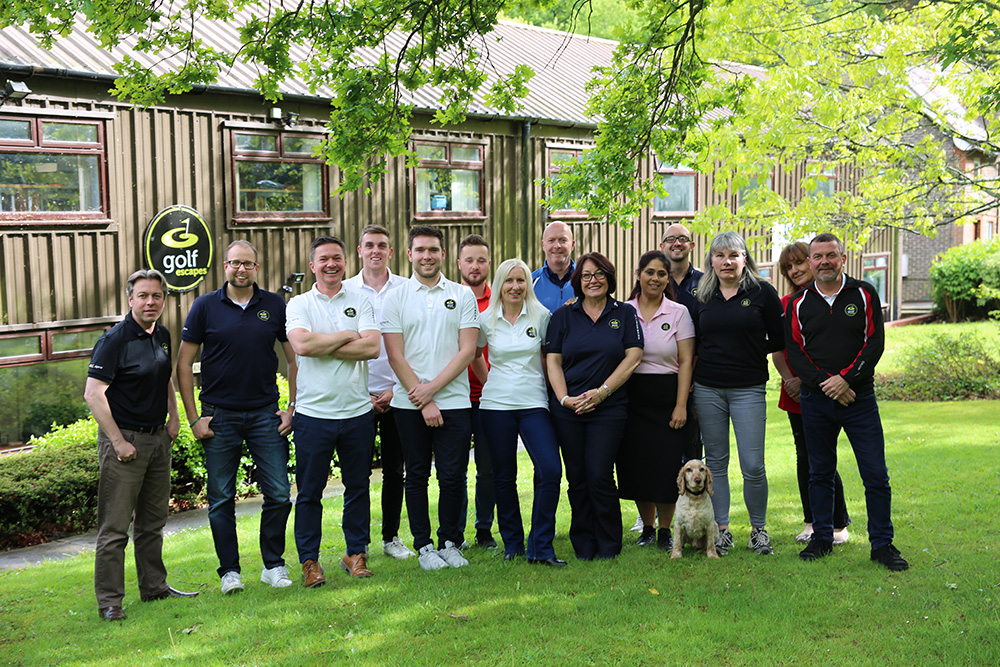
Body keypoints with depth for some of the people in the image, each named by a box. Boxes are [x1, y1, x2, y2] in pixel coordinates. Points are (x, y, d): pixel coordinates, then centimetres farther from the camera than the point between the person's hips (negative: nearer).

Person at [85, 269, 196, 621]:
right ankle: (109, 601, 4)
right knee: (115, 526, -3)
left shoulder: (162, 335, 10)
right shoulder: (115, 339, -14)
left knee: (153, 521, 16)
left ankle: (154, 586, 26)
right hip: (124, 439, -8)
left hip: (158, 438, 8)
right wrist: (118, 441, -18)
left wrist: (174, 417, 14)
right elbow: (93, 393, -18)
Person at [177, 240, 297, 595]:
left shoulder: (275, 306, 4)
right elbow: (184, 363, 2)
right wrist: (194, 417, -3)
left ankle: (273, 565, 17)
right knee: (221, 499, 5)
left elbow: (295, 358, 9)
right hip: (220, 416, -1)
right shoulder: (205, 306, 0)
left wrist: (293, 407, 2)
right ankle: (229, 571, 17)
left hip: (266, 415, 1)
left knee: (279, 494, 0)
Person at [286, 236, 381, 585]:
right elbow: (301, 344, -17)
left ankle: (356, 554, 25)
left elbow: (372, 347, -8)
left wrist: (323, 346, -11)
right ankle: (309, 560, 16)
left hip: (358, 411, 2)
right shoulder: (299, 304, 3)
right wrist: (346, 336, -7)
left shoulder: (360, 301, 7)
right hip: (313, 412, -2)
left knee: (358, 487, 11)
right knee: (309, 490, 4)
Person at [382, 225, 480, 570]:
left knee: (453, 476, 1)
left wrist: (432, 387, -11)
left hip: (454, 401, 0)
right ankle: (424, 545, 19)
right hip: (409, 404, 0)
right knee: (416, 476, 7)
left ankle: (450, 542, 18)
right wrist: (422, 402, -8)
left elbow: (466, 351, -1)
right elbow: (395, 357, -2)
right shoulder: (395, 298, 4)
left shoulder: (463, 295, 6)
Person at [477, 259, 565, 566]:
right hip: (497, 404, 1)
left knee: (550, 470, -14)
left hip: (534, 402, 0)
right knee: (503, 476, 6)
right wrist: (492, 379, 10)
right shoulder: (486, 320, 3)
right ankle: (512, 543, 21)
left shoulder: (541, 315, 3)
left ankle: (540, 547, -4)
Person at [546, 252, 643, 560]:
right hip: (568, 409, 2)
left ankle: (609, 547, 9)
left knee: (600, 476, -8)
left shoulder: (625, 313, 7)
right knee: (577, 479, 5)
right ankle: (583, 548, 17)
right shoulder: (563, 315, 9)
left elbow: (633, 357, -1)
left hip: (608, 409, -2)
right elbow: (553, 360, 6)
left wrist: (602, 391, -10)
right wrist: (564, 398, -8)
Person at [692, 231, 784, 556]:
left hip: (748, 389, -3)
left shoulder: (762, 292, 0)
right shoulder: (702, 296, 9)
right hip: (707, 389, 3)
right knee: (715, 462, 7)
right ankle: (721, 529, 17)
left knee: (753, 466, -4)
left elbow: (778, 340, 4)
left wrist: (752, 353, 2)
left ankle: (759, 529, 14)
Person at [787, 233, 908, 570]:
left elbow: (875, 343, -3)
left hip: (859, 397, -1)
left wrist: (846, 378, -14)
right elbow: (794, 351, 1)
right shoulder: (799, 303, 6)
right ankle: (822, 538, 21)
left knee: (876, 474, -2)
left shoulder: (864, 294, 3)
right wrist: (824, 382, -12)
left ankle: (882, 544, 8)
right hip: (815, 400, 1)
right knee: (820, 472, 9)